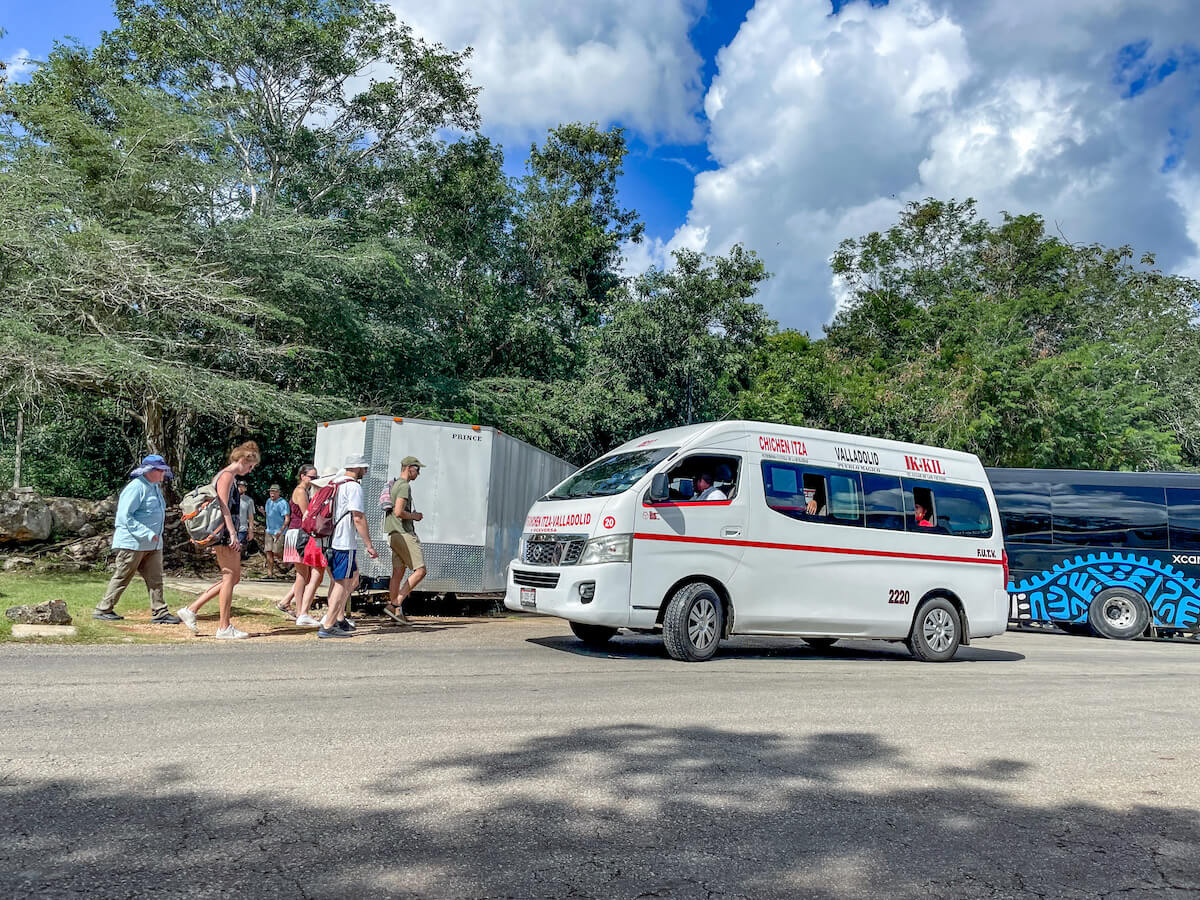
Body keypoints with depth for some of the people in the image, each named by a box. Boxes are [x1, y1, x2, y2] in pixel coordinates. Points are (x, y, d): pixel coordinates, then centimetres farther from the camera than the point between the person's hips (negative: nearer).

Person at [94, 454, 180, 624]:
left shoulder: (155, 487, 15)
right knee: (121, 578, 2)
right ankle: (103, 610, 15)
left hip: (153, 544, 9)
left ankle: (160, 613, 6)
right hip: (133, 543, -9)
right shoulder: (136, 487, -15)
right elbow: (125, 516, -20)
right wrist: (146, 533, -24)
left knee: (155, 579, 5)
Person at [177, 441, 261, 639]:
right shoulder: (227, 475, -9)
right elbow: (223, 506, -19)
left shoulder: (232, 476, 21)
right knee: (230, 577, -6)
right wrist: (233, 534, -23)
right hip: (224, 532, -10)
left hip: (226, 532, 10)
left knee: (234, 577, 12)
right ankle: (224, 628, -1)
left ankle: (191, 609, 14)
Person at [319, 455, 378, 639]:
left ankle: (339, 618, 21)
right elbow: (358, 518, -17)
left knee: (353, 580, 19)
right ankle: (327, 626, -6)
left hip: (333, 541, 9)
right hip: (345, 543, -9)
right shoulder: (354, 487, -11)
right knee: (342, 584, -5)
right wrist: (369, 545, -15)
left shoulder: (336, 485, 16)